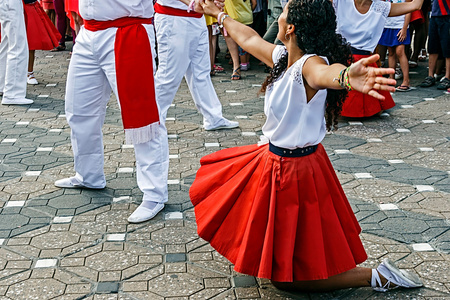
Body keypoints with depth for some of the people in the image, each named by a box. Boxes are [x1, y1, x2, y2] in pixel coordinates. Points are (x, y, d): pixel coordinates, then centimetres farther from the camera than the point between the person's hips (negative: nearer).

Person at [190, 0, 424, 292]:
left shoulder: (309, 63, -27)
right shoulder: (283, 57, -1)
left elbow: (322, 73, -52)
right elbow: (249, 38, 19)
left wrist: (345, 76, -76)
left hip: (295, 169, -9)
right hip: (273, 158, 9)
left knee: (287, 277, 1)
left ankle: (378, 276, 10)